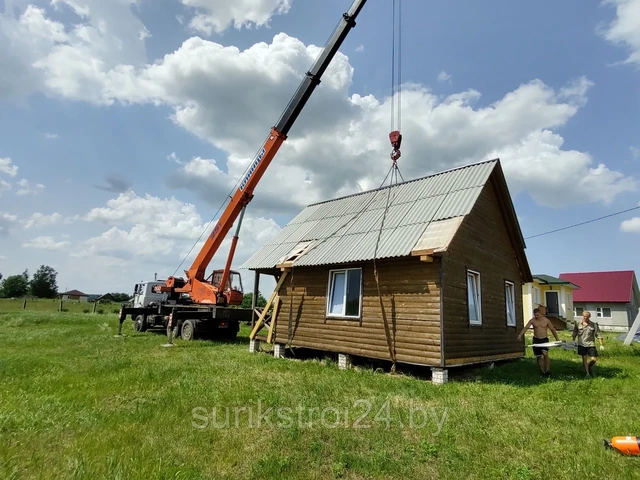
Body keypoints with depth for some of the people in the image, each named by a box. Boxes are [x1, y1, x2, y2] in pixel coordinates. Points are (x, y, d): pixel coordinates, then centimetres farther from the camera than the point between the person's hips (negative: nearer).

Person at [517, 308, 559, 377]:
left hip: (544, 339, -2)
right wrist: (520, 335, -25)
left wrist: (557, 338, 8)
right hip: (536, 340, 2)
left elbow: (552, 329, 7)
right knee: (539, 356, 5)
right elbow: (526, 327, -11)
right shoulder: (532, 320, -2)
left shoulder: (546, 320, -3)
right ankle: (542, 371, 17)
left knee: (545, 354, -21)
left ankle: (548, 370, -10)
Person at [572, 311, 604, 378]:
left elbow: (598, 335, 2)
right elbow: (574, 335, 8)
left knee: (594, 359, -4)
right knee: (584, 359, 2)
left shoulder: (593, 325, 0)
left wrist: (601, 345, -3)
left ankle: (589, 367, 28)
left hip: (591, 344, 0)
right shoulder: (578, 324, 1)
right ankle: (587, 373, 14)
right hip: (582, 344, 0)